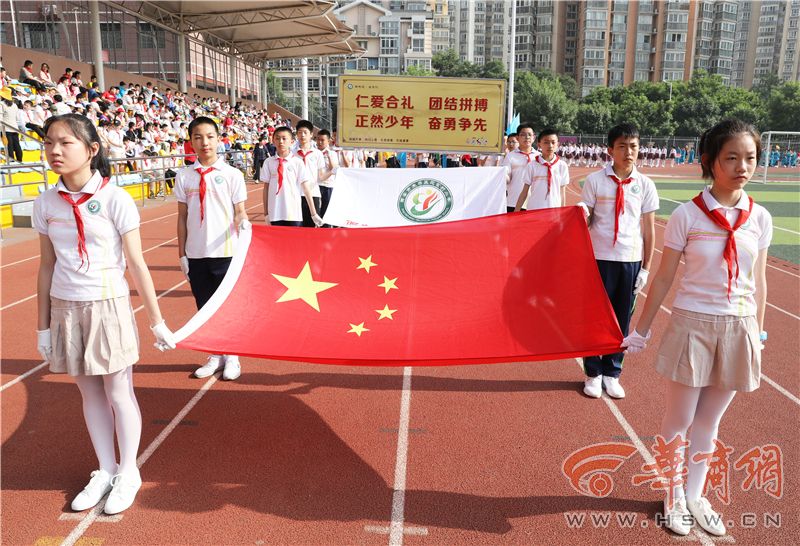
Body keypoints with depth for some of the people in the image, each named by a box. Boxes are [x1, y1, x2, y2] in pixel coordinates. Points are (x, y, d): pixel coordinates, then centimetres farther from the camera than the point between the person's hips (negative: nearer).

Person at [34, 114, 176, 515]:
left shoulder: (114, 198, -11)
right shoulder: (46, 203, 1)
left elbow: (136, 264, -9)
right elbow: (47, 266, 8)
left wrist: (157, 321, -6)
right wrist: (44, 326, 11)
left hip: (108, 307, -4)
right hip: (66, 309, 4)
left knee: (118, 393, 6)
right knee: (90, 393, 14)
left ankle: (128, 473, 25)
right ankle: (105, 470, 31)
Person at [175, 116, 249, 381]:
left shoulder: (232, 175, -2)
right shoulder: (184, 176, 4)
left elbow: (239, 212, -2)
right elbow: (182, 216, 6)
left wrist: (243, 222, -25)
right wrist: (182, 252, 5)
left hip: (225, 252, -2)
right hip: (196, 254, 3)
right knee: (204, 306, 11)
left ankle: (231, 357, 24)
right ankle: (215, 355, 27)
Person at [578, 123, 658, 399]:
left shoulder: (645, 185, 2)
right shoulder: (595, 180, -1)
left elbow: (649, 229, 5)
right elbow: (585, 221, 3)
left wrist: (646, 268, 4)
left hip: (631, 261, 1)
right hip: (599, 259, -1)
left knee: (622, 320, 8)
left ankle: (612, 374, 25)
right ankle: (593, 374, 23)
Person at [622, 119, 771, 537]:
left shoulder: (760, 218, 0)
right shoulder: (687, 215, -10)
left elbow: (758, 280, 9)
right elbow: (663, 279, -4)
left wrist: (758, 331, 13)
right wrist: (641, 330, 0)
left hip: (738, 329, 3)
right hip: (693, 326, -3)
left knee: (708, 422, 16)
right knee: (679, 420, 10)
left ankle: (695, 495, 34)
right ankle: (674, 496, 30)